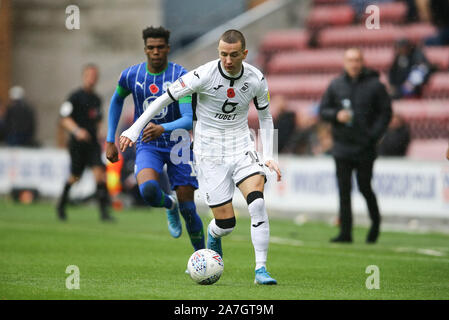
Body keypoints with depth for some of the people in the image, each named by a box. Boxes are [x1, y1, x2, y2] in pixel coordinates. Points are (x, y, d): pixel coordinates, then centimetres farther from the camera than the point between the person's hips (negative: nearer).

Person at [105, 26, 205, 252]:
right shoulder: (131, 76, -5)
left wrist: (162, 129, -44)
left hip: (178, 145, -1)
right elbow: (117, 100, 18)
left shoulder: (181, 77, -15)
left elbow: (188, 121, -24)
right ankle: (170, 206, 7)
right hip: (147, 147, 1)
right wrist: (110, 141, 15)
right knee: (148, 191, -30)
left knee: (188, 208, -2)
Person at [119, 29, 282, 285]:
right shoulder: (204, 75, -16)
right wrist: (135, 129, -10)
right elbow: (165, 99, -8)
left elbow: (266, 117, 11)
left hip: (241, 146, 2)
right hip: (209, 153, -2)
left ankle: (261, 269, -17)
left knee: (257, 202, -23)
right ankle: (214, 236, 35)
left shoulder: (256, 80, -6)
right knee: (226, 222, -5)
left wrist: (268, 156, 3)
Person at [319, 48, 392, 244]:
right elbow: (323, 110, 13)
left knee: (364, 187, -1)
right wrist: (336, 115, -9)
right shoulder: (335, 85, 9)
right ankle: (345, 233, 1)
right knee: (344, 189, -1)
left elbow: (386, 112, 0)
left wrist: (374, 135, -11)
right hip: (342, 148, 3)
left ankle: (375, 222, 25)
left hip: (365, 148, -3)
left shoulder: (375, 85, 0)